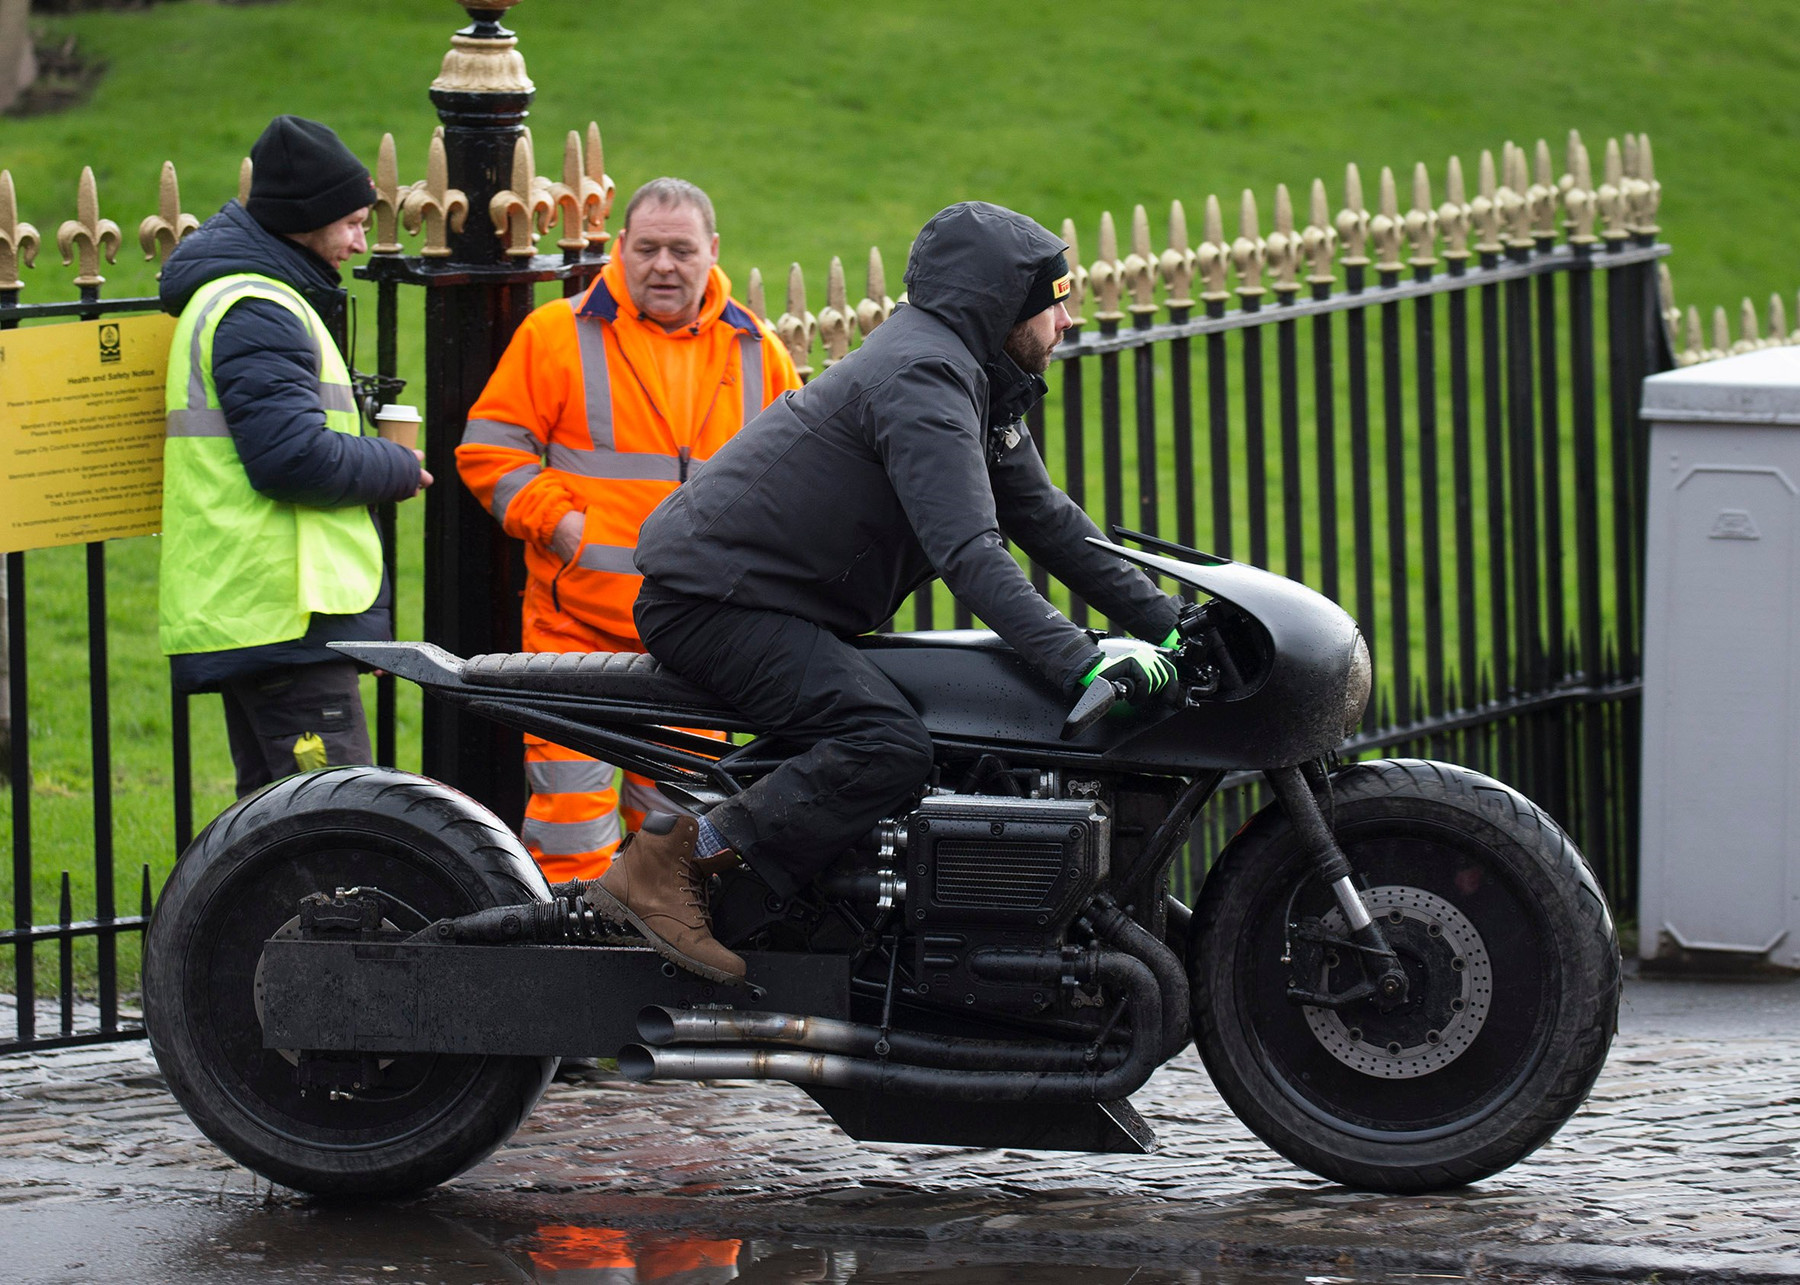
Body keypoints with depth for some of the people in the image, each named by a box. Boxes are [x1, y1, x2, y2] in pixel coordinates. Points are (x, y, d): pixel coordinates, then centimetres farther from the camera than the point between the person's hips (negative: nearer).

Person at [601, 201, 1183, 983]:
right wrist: (1080, 666, -37)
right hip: (714, 599, -11)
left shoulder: (976, 380, 14)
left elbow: (1044, 518, 21)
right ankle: (667, 867, -24)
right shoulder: (923, 380, -20)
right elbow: (968, 554, -31)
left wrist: (1163, 621, 13)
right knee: (890, 745, -27)